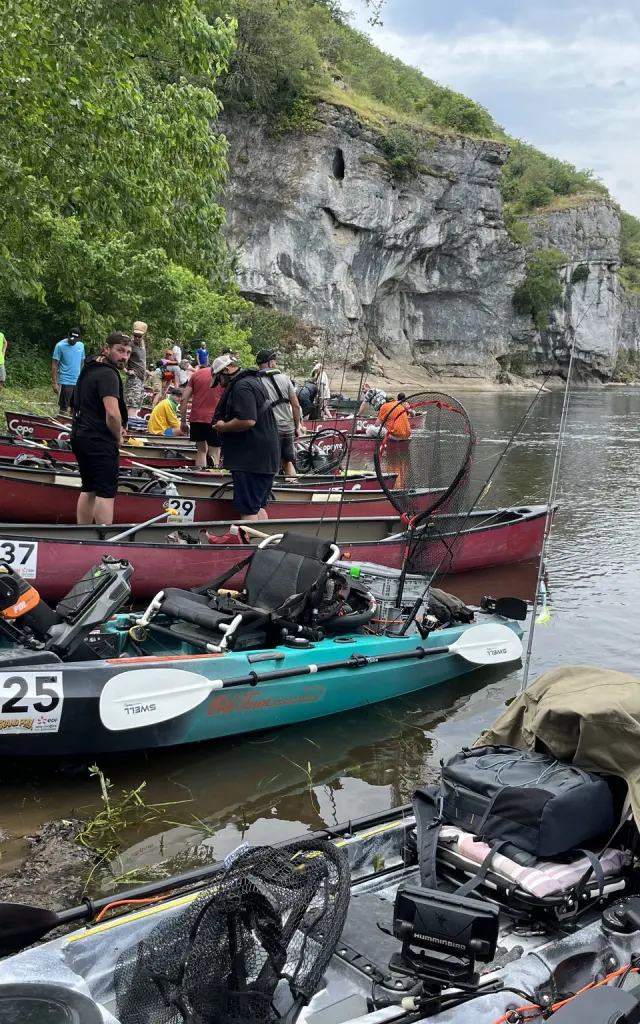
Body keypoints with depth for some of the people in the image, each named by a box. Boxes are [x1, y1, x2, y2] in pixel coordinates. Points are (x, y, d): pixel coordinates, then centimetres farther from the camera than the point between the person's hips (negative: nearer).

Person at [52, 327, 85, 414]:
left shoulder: (81, 346, 7)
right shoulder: (60, 346, -7)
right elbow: (54, 365, -6)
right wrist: (55, 383, -11)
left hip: (78, 383, 4)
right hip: (65, 382, -4)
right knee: (63, 408, 0)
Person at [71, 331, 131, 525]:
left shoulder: (90, 369, 14)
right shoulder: (108, 374, -17)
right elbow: (112, 413, -29)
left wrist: (115, 428, 15)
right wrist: (118, 437, -10)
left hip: (81, 436, 10)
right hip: (100, 442, -10)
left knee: (88, 489, 16)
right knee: (106, 493, -7)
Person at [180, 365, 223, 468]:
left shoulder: (197, 373, 13)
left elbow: (184, 399, 8)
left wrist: (183, 421, 13)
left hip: (196, 418, 4)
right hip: (214, 420, -3)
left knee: (201, 450, 17)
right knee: (214, 454, 0)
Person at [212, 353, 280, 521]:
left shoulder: (242, 387, -15)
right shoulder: (253, 381, 18)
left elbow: (247, 420, -28)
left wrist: (222, 427, -13)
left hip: (251, 459, -11)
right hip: (264, 456, 11)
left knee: (248, 510, -8)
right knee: (258, 507, 16)